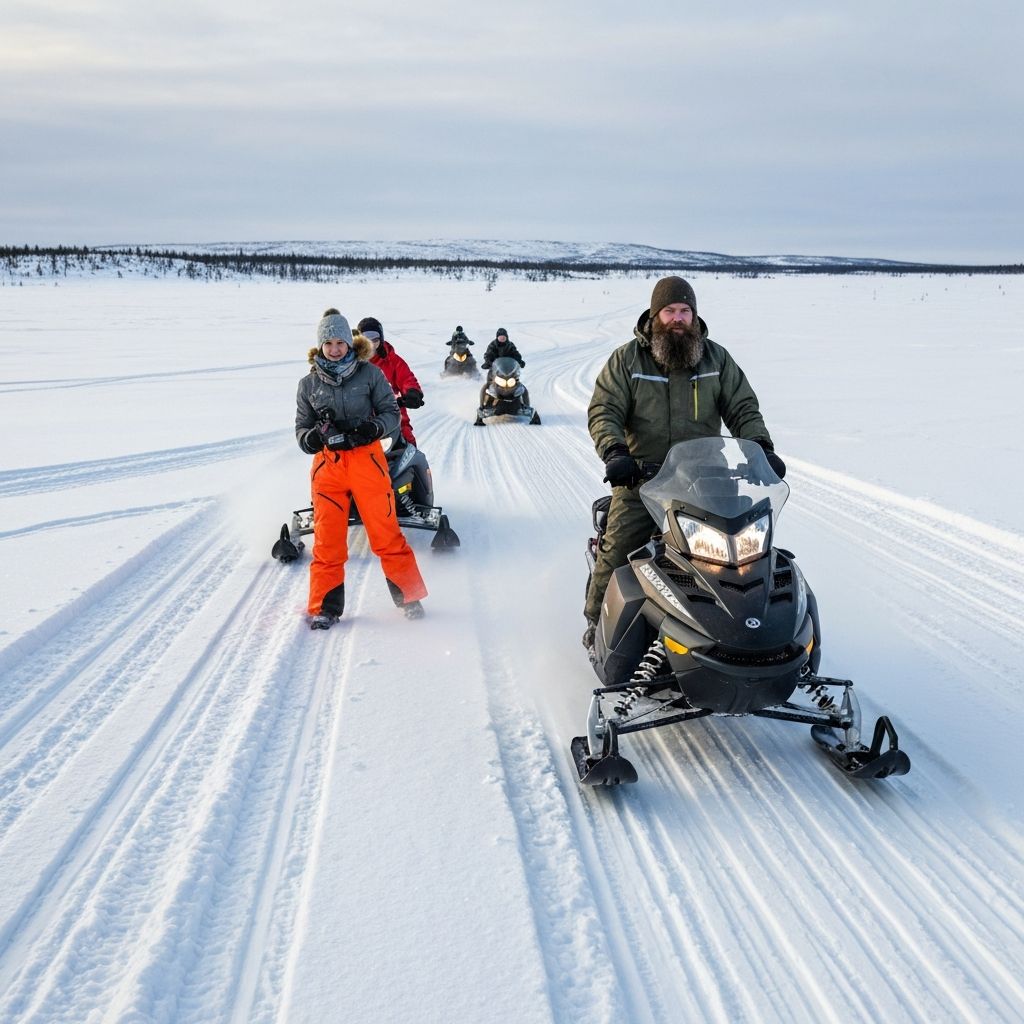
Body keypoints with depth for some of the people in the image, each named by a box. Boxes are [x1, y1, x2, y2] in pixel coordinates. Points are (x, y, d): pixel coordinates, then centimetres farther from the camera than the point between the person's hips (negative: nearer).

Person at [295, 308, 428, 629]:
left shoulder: (369, 373, 3)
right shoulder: (309, 383, 9)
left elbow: (391, 411, 4)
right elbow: (301, 427, 11)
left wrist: (375, 427, -17)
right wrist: (312, 436, -12)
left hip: (366, 458, -2)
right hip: (327, 463, 2)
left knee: (386, 532, 0)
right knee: (327, 538, 2)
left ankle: (409, 594, 14)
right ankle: (324, 607, 11)